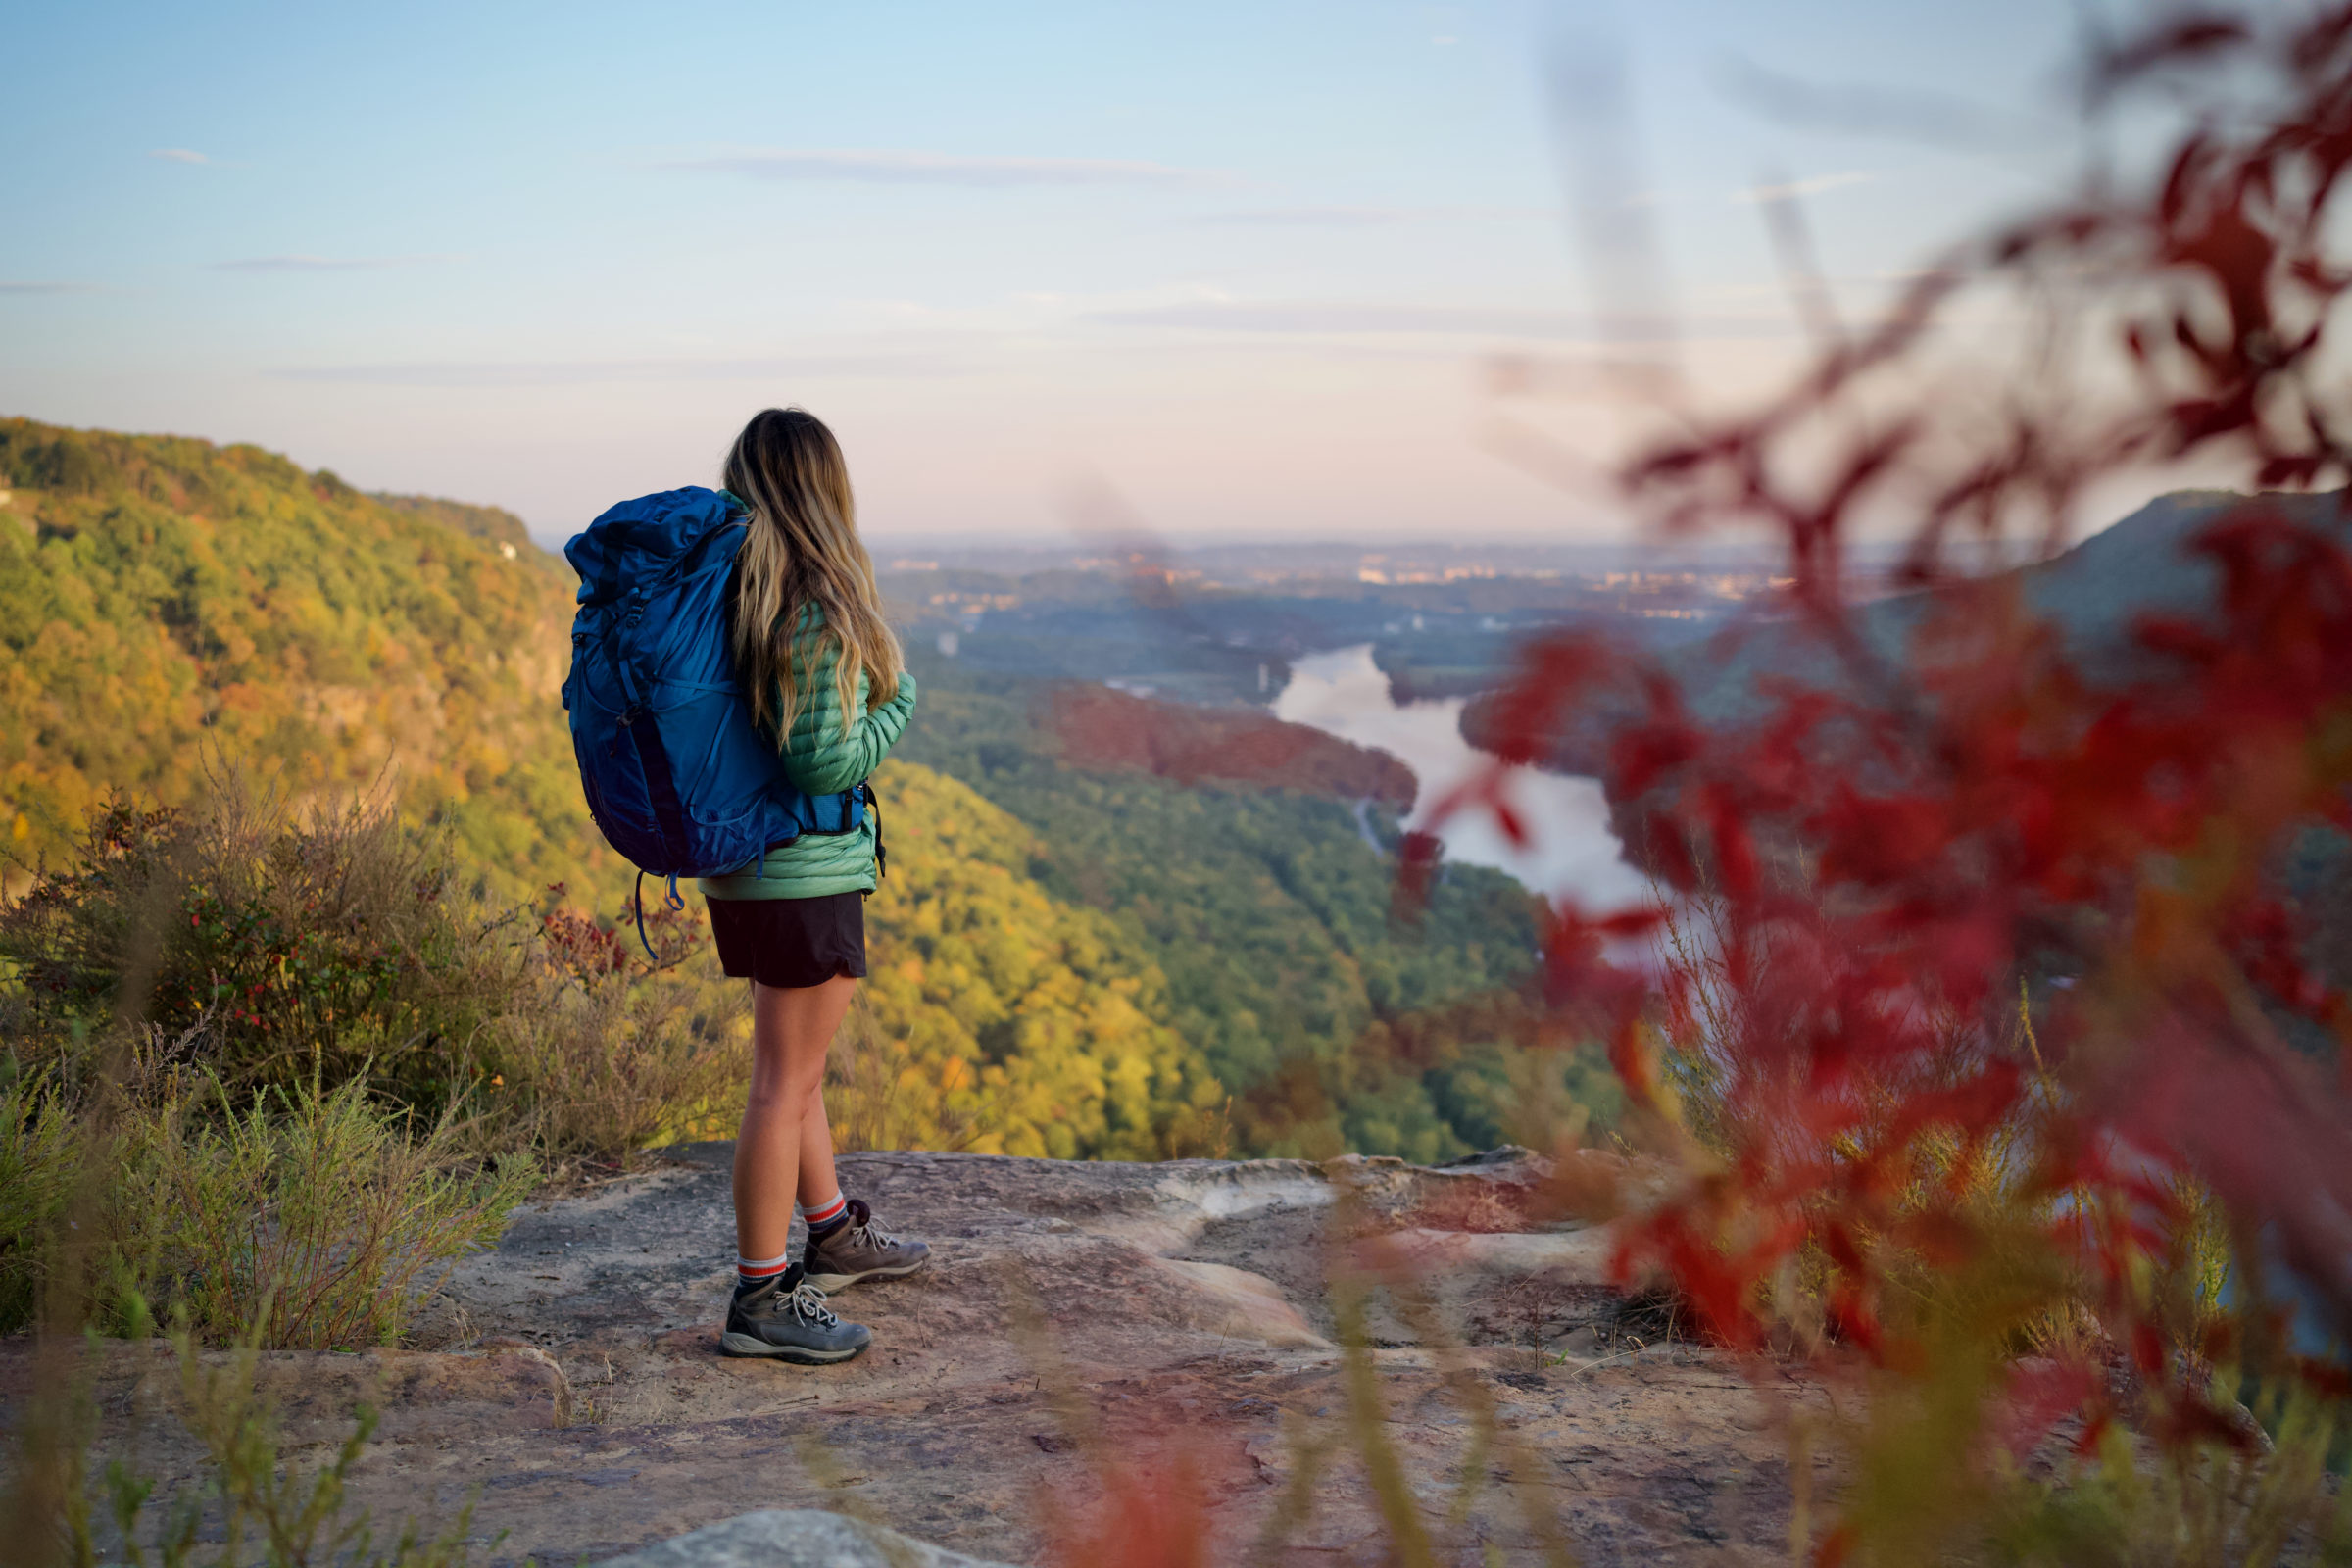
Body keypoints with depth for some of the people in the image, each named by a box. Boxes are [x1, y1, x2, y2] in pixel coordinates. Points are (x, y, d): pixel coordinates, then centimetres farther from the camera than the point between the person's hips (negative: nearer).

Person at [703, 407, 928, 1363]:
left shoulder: (720, 590, 3)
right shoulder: (821, 611, -21)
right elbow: (825, 763, -22)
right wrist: (897, 698, -7)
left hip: (737, 862, 9)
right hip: (806, 872, -9)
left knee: (794, 1063, 22)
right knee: (785, 1083, 0)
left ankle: (833, 1234, 40)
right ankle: (760, 1300, 7)